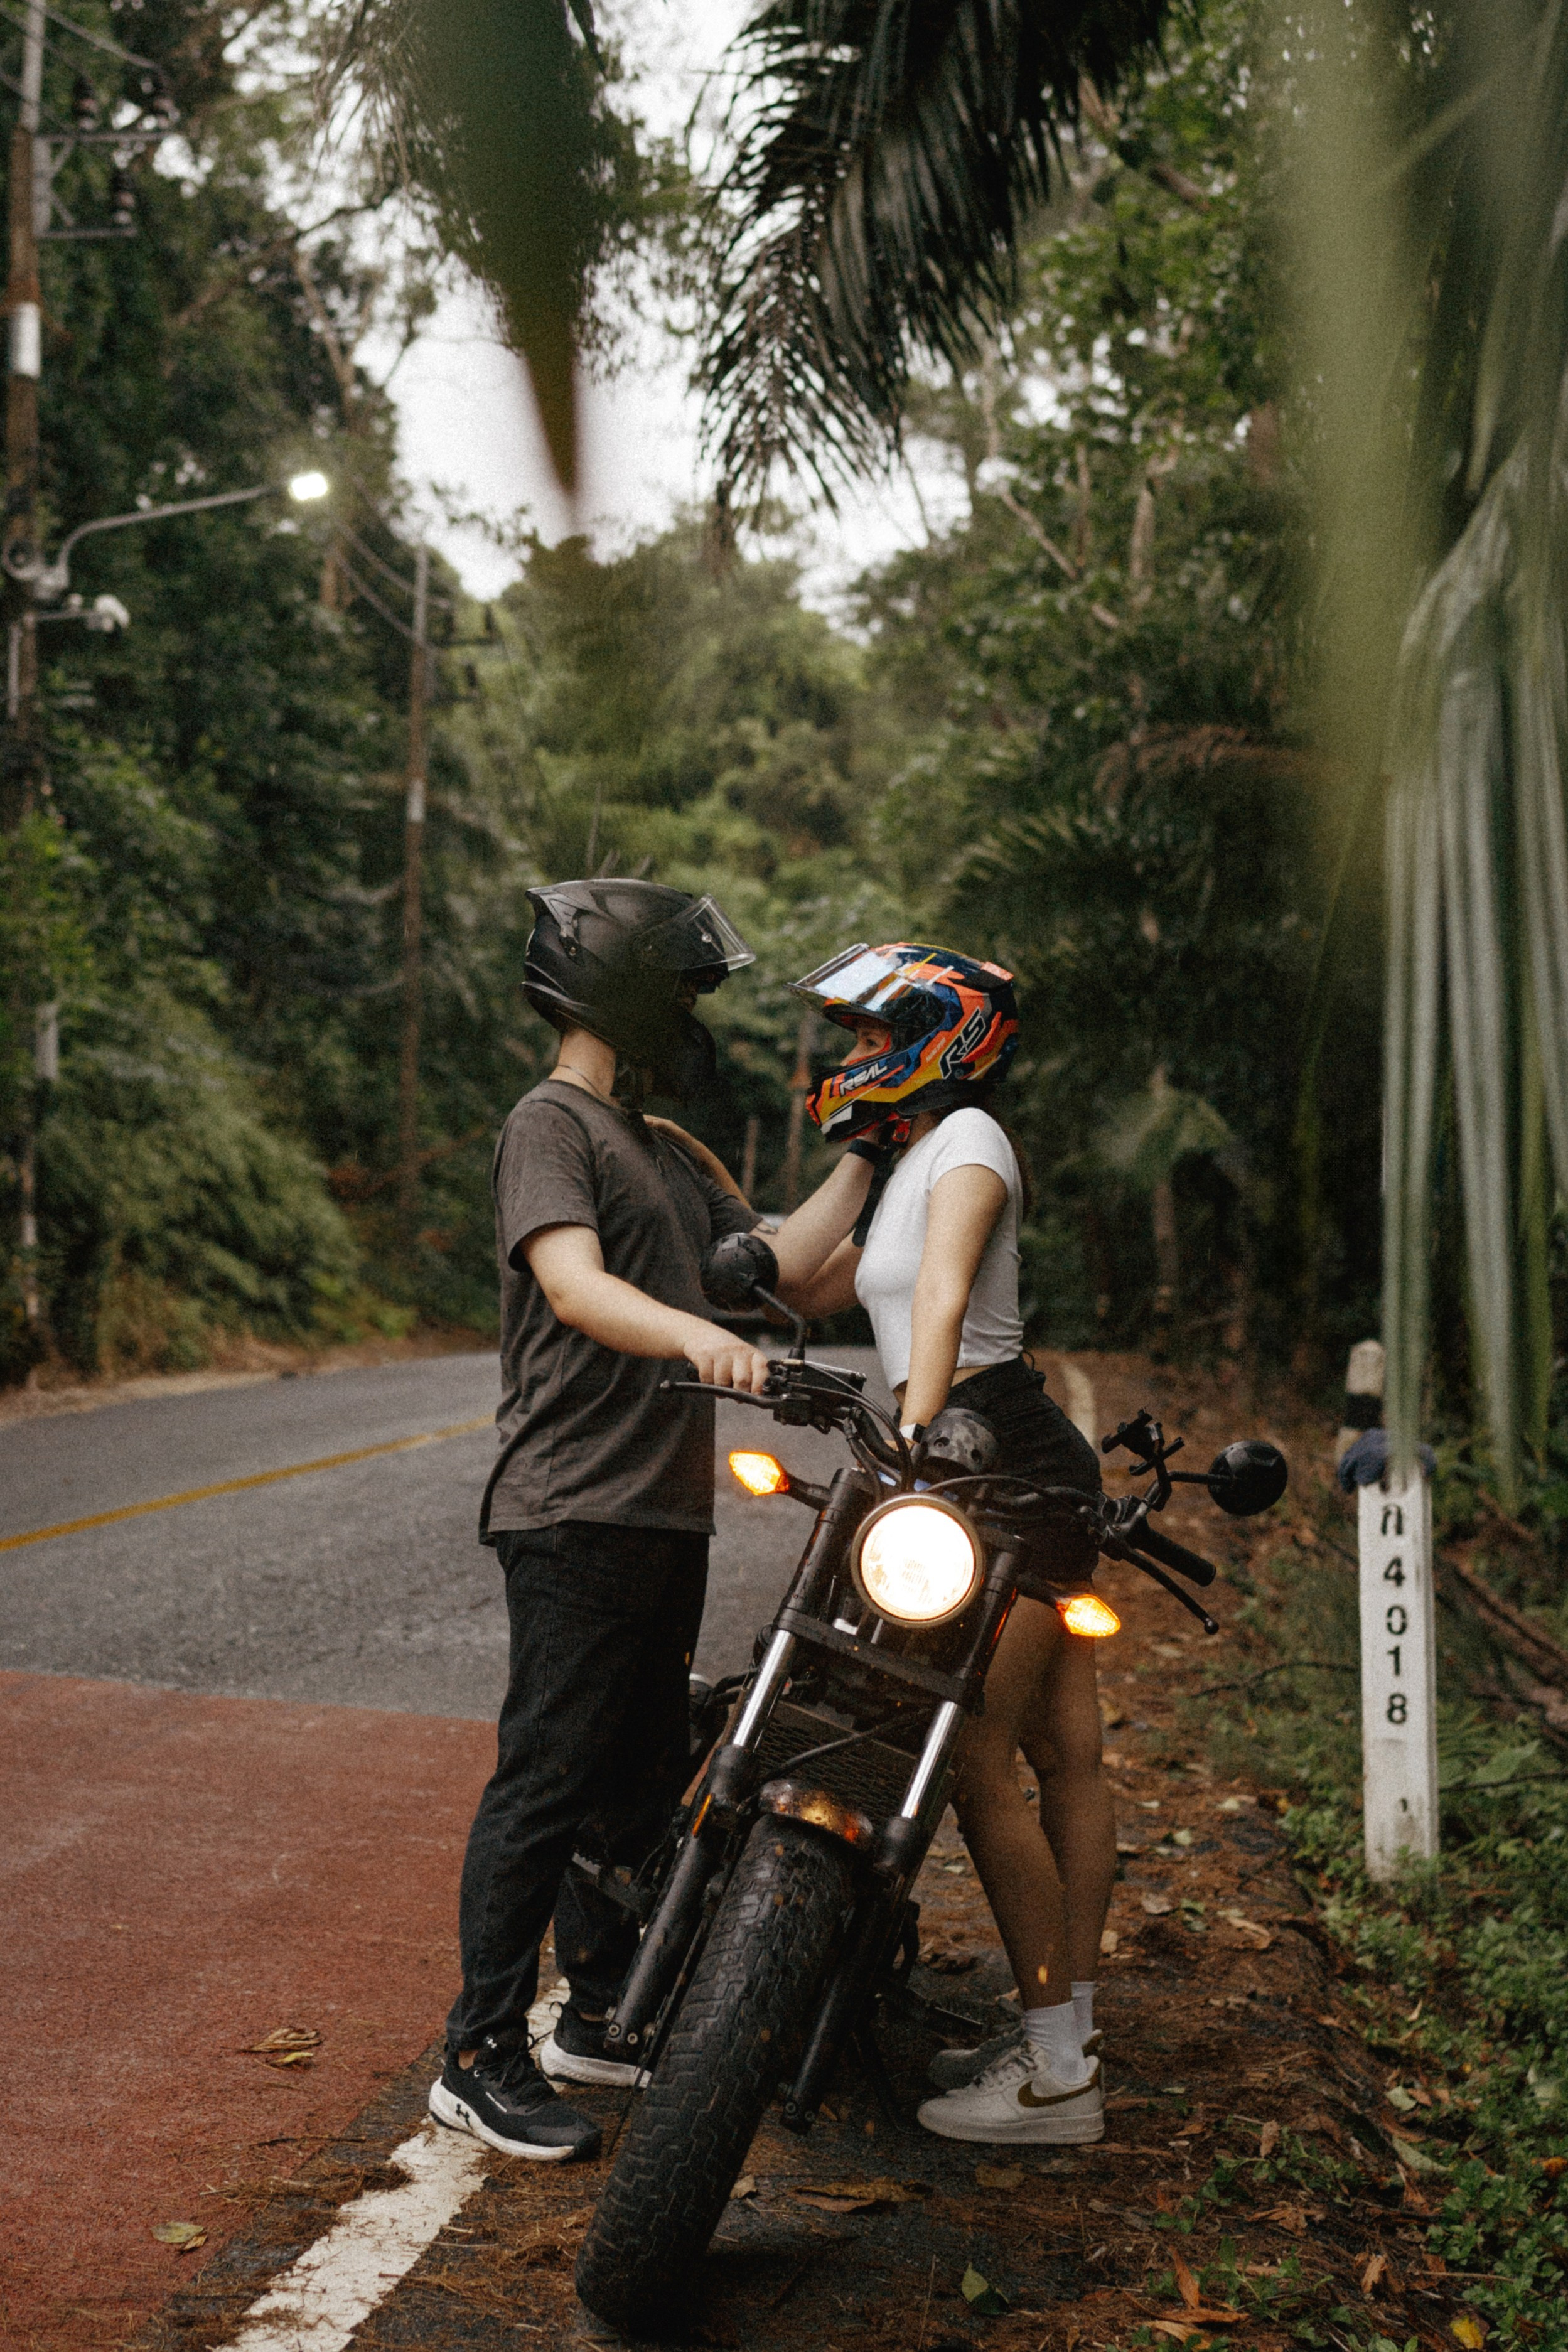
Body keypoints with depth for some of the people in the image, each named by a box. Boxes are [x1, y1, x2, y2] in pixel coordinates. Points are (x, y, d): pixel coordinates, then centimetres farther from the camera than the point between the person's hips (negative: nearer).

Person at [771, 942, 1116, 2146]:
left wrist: (914, 1445, -32)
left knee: (977, 1759, -9)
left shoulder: (966, 1138, -7)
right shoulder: (904, 1168, 21)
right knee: (1064, 1755, 10)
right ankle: (1068, 2035, 16)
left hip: (1007, 1463, -10)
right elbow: (806, 1289, 24)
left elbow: (941, 1297, -22)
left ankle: (1054, 2069, -2)